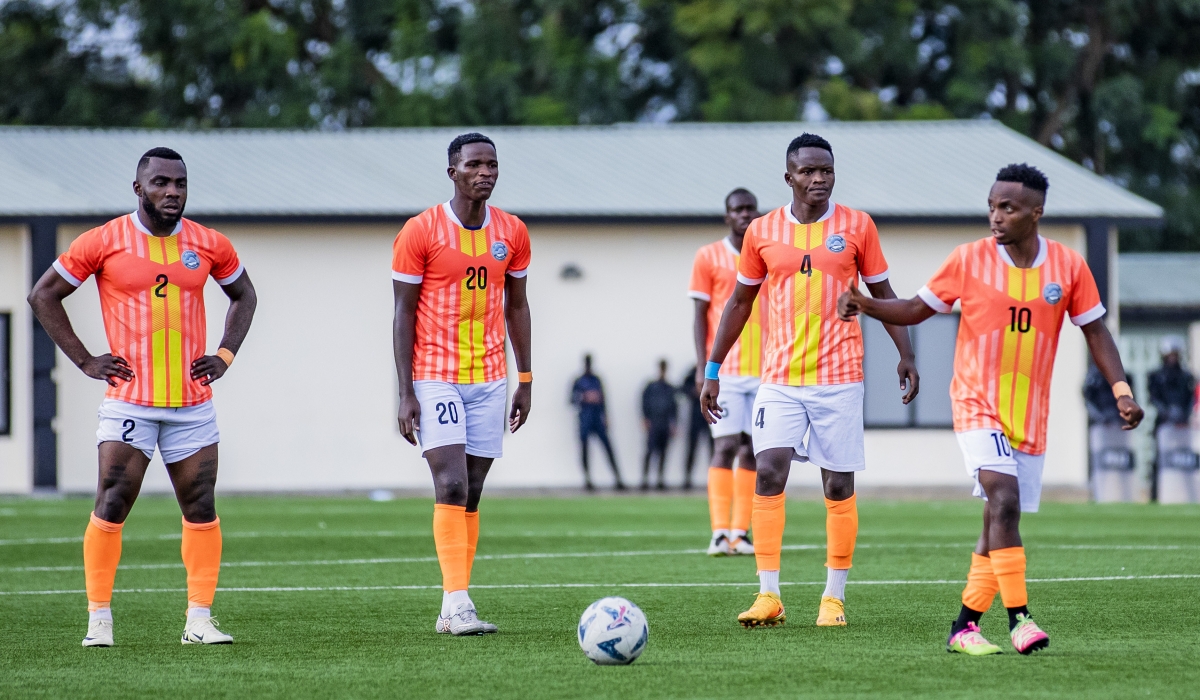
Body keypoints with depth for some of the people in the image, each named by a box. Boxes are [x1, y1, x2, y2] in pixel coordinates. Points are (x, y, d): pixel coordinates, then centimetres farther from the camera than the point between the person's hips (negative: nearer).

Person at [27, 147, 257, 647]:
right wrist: (84, 360, -1)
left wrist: (224, 355, 9)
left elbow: (244, 296, 23)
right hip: (129, 400, -3)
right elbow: (43, 295, 4)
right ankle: (99, 618, -1)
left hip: (193, 402, 3)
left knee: (201, 511, 2)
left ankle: (199, 619, 7)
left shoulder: (210, 246, 5)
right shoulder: (103, 243, -4)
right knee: (111, 506, -8)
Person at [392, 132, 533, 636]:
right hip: (435, 377, -4)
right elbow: (403, 313, -5)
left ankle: (454, 609, 7)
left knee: (472, 493, 4)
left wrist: (525, 381, 10)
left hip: (490, 378, 4)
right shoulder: (419, 232, -6)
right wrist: (406, 394, -10)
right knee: (451, 485, -16)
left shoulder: (512, 234, 7)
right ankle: (456, 602, -18)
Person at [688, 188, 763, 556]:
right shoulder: (709, 257, 2)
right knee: (726, 446, -10)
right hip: (724, 370, -3)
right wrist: (702, 368, -7)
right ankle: (720, 533, -11)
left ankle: (740, 532, 4)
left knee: (752, 450, 1)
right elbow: (700, 316, 1)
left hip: (763, 371, 3)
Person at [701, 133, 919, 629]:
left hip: (839, 378, -1)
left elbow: (882, 293, 8)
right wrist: (712, 370, 12)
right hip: (780, 379, 1)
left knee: (839, 486, 1)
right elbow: (740, 302, 14)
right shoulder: (762, 232, 5)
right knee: (768, 473, -12)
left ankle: (834, 597, 9)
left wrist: (905, 355, -2)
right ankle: (768, 596, -10)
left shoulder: (857, 226, 2)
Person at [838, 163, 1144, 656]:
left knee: (1000, 525, 5)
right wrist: (864, 305, -13)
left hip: (1031, 417, 3)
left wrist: (1121, 391, -4)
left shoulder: (1068, 266, -1)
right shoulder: (969, 260, -4)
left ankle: (964, 627, 15)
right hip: (978, 406, -3)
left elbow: (1095, 331, 6)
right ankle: (1018, 618, -23)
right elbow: (916, 310, 4)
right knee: (1004, 500, -22)